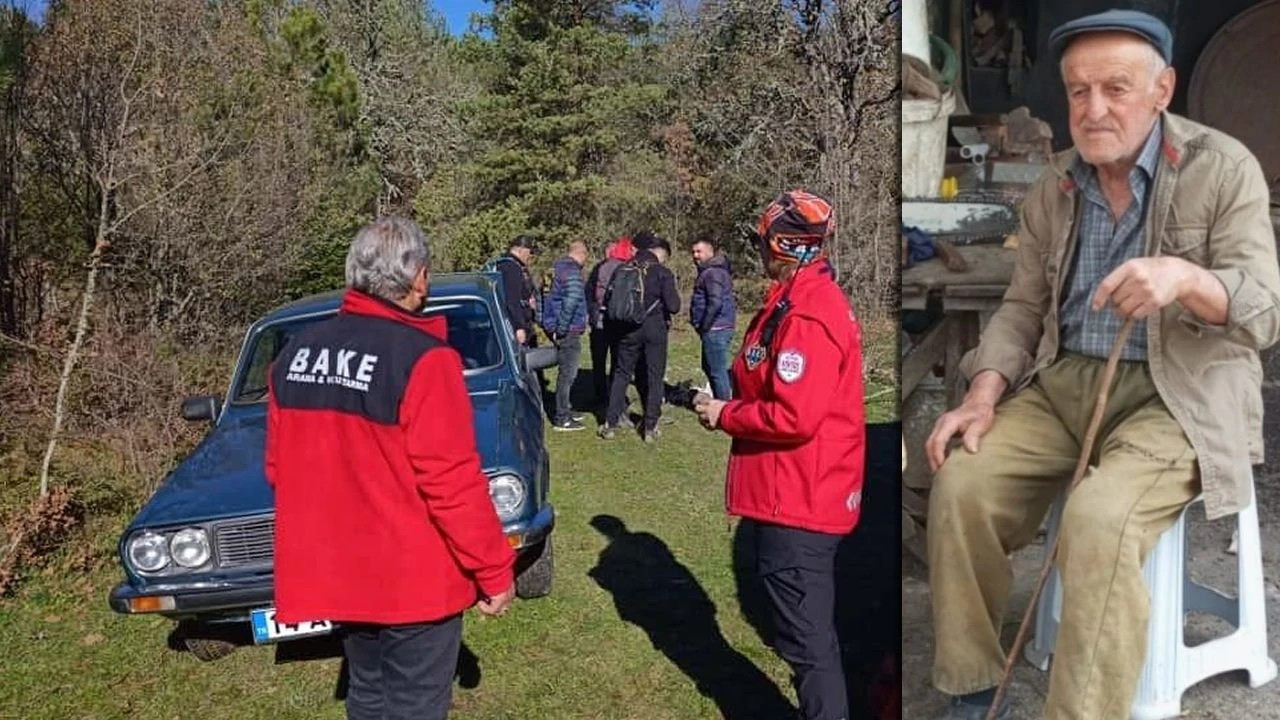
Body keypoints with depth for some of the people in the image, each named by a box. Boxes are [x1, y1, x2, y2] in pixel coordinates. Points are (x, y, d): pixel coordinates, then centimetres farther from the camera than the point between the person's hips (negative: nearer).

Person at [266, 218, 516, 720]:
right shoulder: (422, 358, -21)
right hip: (412, 580, -6)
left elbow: (278, 469, 8)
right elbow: (453, 483, -22)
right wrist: (495, 569, -11)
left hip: (334, 574, 7)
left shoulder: (295, 353, 1)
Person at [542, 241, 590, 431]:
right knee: (567, 373, -3)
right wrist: (561, 328, -21)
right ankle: (562, 419, 1)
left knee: (567, 372, 20)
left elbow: (547, 296, 20)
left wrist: (557, 326, 18)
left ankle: (564, 411, 30)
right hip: (568, 331, -10)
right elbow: (571, 301, -28)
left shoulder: (558, 267, 15)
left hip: (561, 330, 10)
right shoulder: (572, 272, -16)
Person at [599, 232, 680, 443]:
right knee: (654, 377, 7)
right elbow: (673, 306, -14)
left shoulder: (622, 270, 4)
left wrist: (612, 328, 18)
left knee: (621, 374, 13)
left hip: (627, 330, 3)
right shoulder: (662, 273, -9)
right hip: (654, 330, -3)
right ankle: (650, 428, 9)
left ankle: (610, 424, 13)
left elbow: (607, 301, 6)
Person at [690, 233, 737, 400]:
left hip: (715, 330, -11)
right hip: (719, 328, 11)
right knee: (709, 367, 21)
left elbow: (715, 303, -26)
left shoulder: (712, 273, -16)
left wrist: (703, 326, -16)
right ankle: (718, 401, 32)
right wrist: (703, 325, 17)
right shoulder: (712, 270, 17)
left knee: (717, 371, -5)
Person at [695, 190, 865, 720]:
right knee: (810, 630, 22)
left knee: (805, 638, 0)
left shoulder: (805, 315, -21)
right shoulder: (816, 299, 12)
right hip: (809, 495, 11)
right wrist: (731, 400, 5)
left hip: (796, 502, -11)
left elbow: (793, 417, -27)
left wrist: (723, 416, -13)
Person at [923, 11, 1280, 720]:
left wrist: (1185, 277, -33)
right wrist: (984, 395, -8)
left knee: (1099, 518, -32)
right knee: (961, 484, -18)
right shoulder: (1052, 189, 8)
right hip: (1063, 382, 4)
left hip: (1177, 395, -4)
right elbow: (1022, 308, 10)